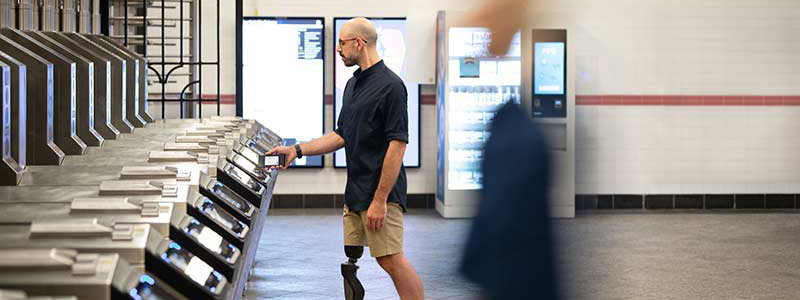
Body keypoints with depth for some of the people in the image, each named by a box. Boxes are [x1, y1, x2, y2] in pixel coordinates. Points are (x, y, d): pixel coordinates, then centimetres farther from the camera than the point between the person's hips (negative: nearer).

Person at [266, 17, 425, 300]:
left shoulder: (390, 85, -14)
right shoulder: (353, 84, 15)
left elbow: (397, 145, -19)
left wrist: (380, 200, -21)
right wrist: (297, 150, 11)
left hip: (381, 191, -9)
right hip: (354, 192, 9)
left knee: (391, 259, -11)